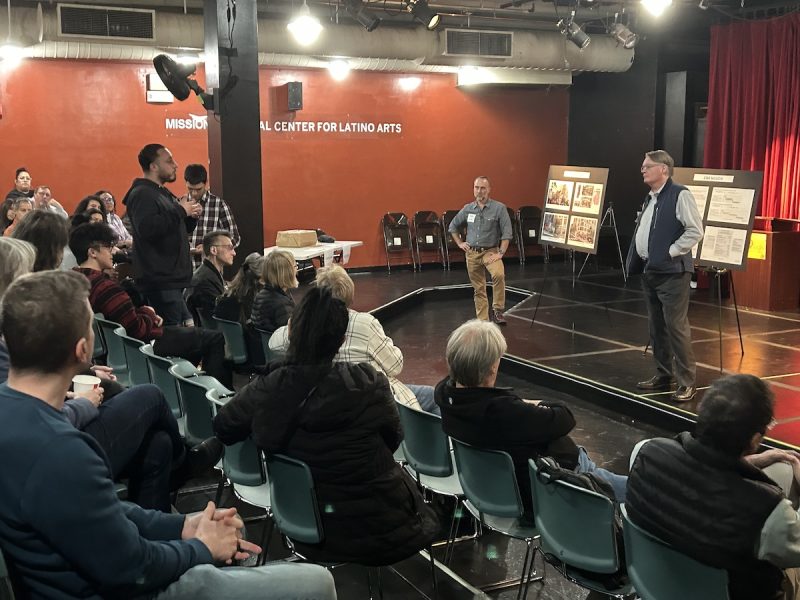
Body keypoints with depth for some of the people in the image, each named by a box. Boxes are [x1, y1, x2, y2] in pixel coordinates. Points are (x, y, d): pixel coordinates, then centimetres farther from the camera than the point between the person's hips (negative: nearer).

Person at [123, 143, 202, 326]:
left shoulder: (164, 193, 21)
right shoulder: (141, 194, -11)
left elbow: (180, 229, 30)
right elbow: (147, 229, -29)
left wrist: (191, 216, 7)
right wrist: (180, 211, -19)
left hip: (174, 277, 10)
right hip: (160, 279, -10)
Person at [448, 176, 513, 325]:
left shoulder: (499, 208, -6)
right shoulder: (467, 209, 6)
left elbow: (507, 233, -9)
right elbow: (453, 226, 21)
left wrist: (500, 253, -16)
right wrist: (459, 243, 11)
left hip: (490, 251, -4)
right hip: (472, 254, 4)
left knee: (499, 274, -32)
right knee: (479, 289, 9)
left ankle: (497, 310, -19)